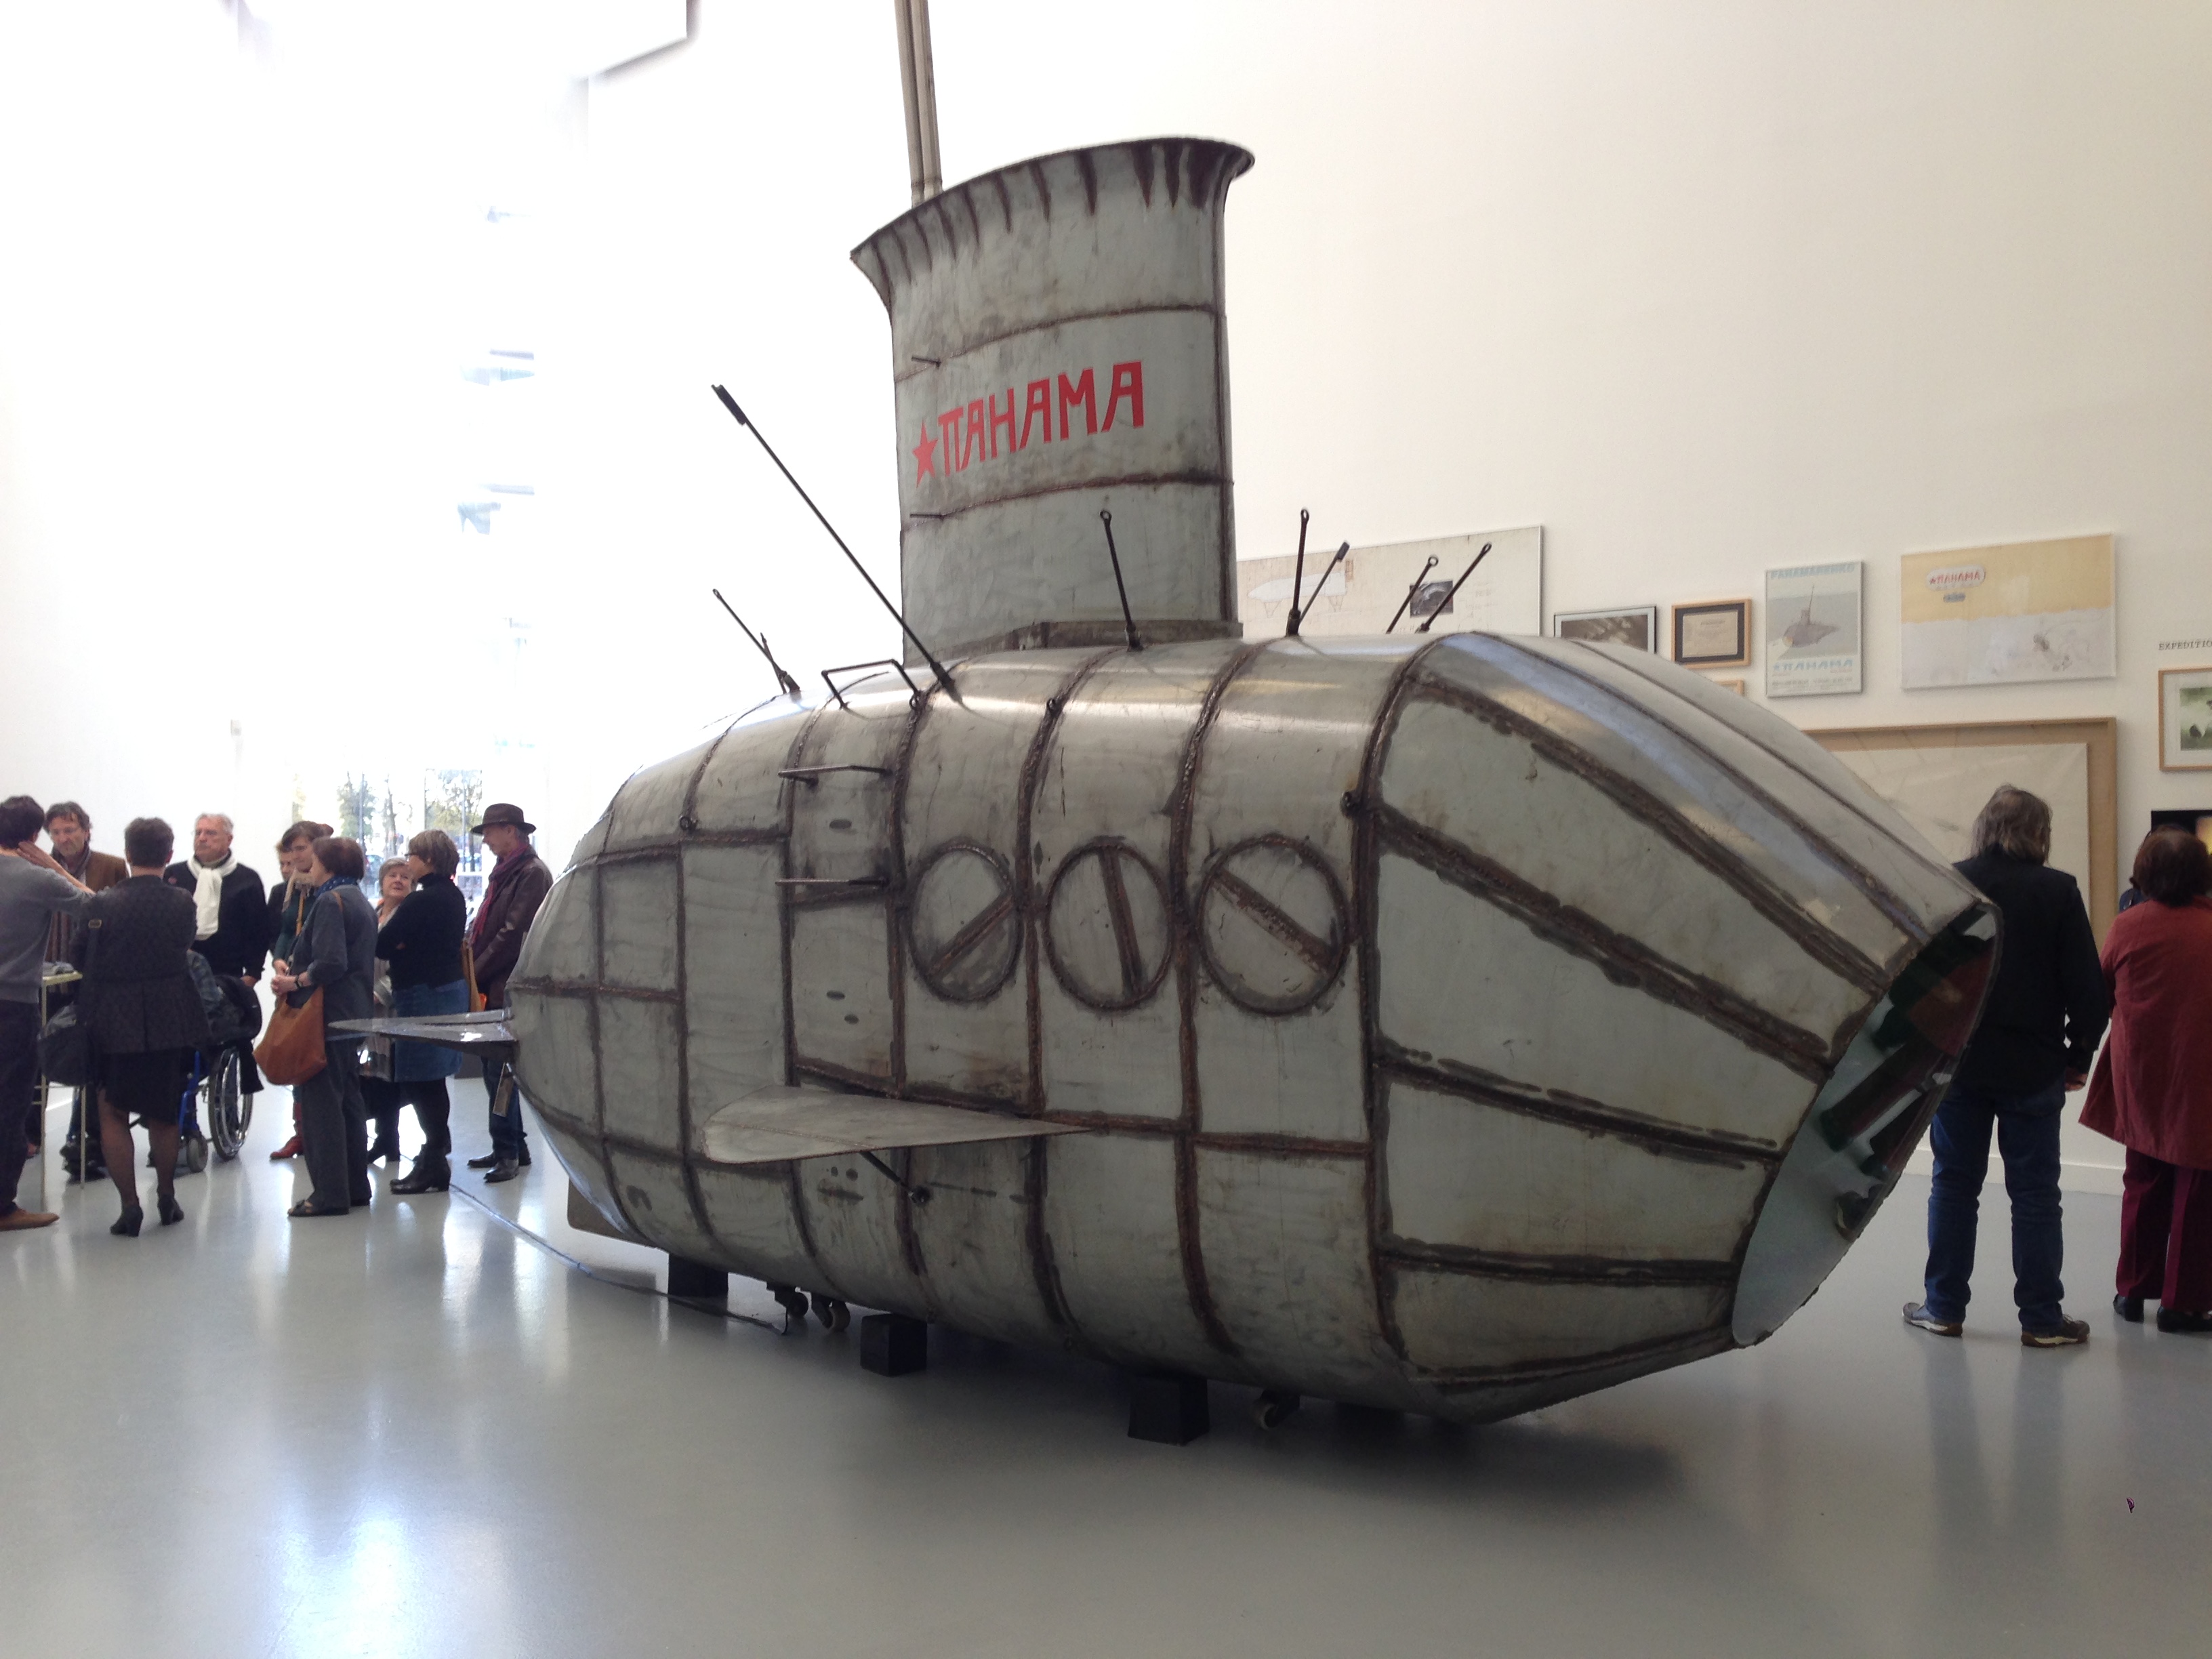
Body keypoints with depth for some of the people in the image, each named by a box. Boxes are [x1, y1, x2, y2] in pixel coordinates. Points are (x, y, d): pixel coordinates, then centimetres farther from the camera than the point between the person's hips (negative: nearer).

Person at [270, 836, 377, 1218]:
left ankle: (329, 1193, -6)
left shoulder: (330, 902, -13)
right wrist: (295, 971, 14)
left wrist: (294, 982, -12)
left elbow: (330, 963, -24)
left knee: (321, 1102, -6)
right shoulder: (362, 902, 16)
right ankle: (355, 1186, 19)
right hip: (354, 1014, 10)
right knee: (348, 1100, 14)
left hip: (326, 1016, -10)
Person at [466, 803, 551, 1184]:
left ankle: (507, 1151, -3)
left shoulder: (533, 873, -11)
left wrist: (475, 973, -13)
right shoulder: (504, 873, 18)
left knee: (499, 1070, -8)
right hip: (492, 988, 9)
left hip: (509, 990, -9)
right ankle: (513, 1148, 18)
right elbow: (482, 927, 19)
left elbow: (514, 934, -17)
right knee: (496, 1069, 11)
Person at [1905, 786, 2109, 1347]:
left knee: (1953, 1185, 11)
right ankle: (2041, 1318, 10)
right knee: (2035, 1193, 6)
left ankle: (1944, 1307, 16)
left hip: (1957, 1063, 2)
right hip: (2032, 1068, -2)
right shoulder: (2058, 892, -8)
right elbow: (2088, 986, -7)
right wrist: (2079, 1055, 6)